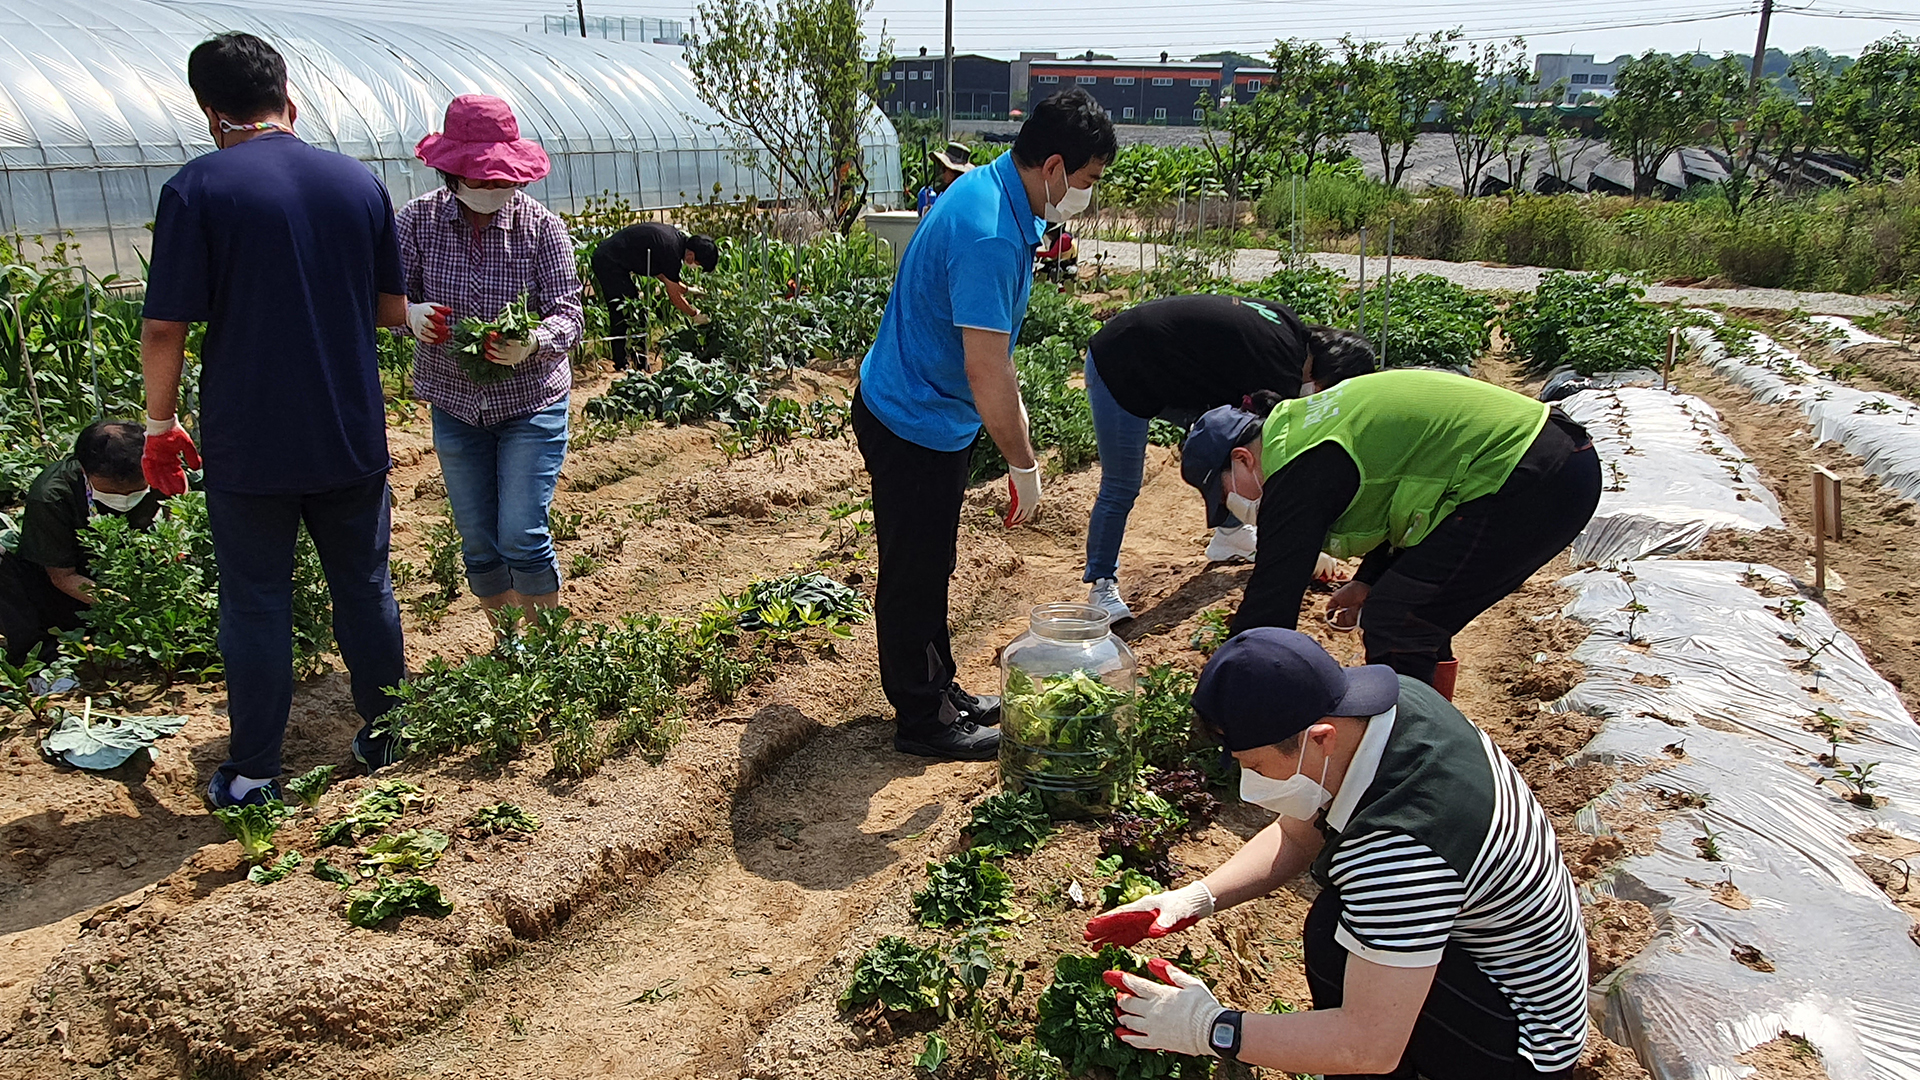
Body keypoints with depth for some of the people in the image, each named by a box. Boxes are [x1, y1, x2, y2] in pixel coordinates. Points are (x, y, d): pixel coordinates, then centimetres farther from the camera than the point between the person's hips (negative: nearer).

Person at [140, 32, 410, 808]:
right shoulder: (360, 182, 1)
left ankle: (254, 773, 19)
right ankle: (383, 736, 29)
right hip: (352, 438, 3)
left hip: (249, 445, -3)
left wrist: (160, 425, 3)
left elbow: (165, 329, -11)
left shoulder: (197, 189, -10)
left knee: (256, 605, 8)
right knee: (364, 589, 16)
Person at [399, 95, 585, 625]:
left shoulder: (541, 226, -12)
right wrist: (412, 313, -27)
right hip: (454, 404, 3)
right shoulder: (419, 219, -6)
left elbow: (567, 313, -15)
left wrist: (531, 344, -38)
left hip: (531, 402, -3)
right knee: (478, 542, 12)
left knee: (522, 537, -8)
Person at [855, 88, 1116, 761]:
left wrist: (1014, 402, 20)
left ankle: (936, 691, 36)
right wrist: (1024, 466, -20)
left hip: (935, 413, 10)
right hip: (913, 424, -10)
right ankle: (922, 720, 20)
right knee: (913, 573, 5)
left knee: (930, 564, 20)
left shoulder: (991, 189, 3)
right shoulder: (990, 237, -30)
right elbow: (986, 371, -30)